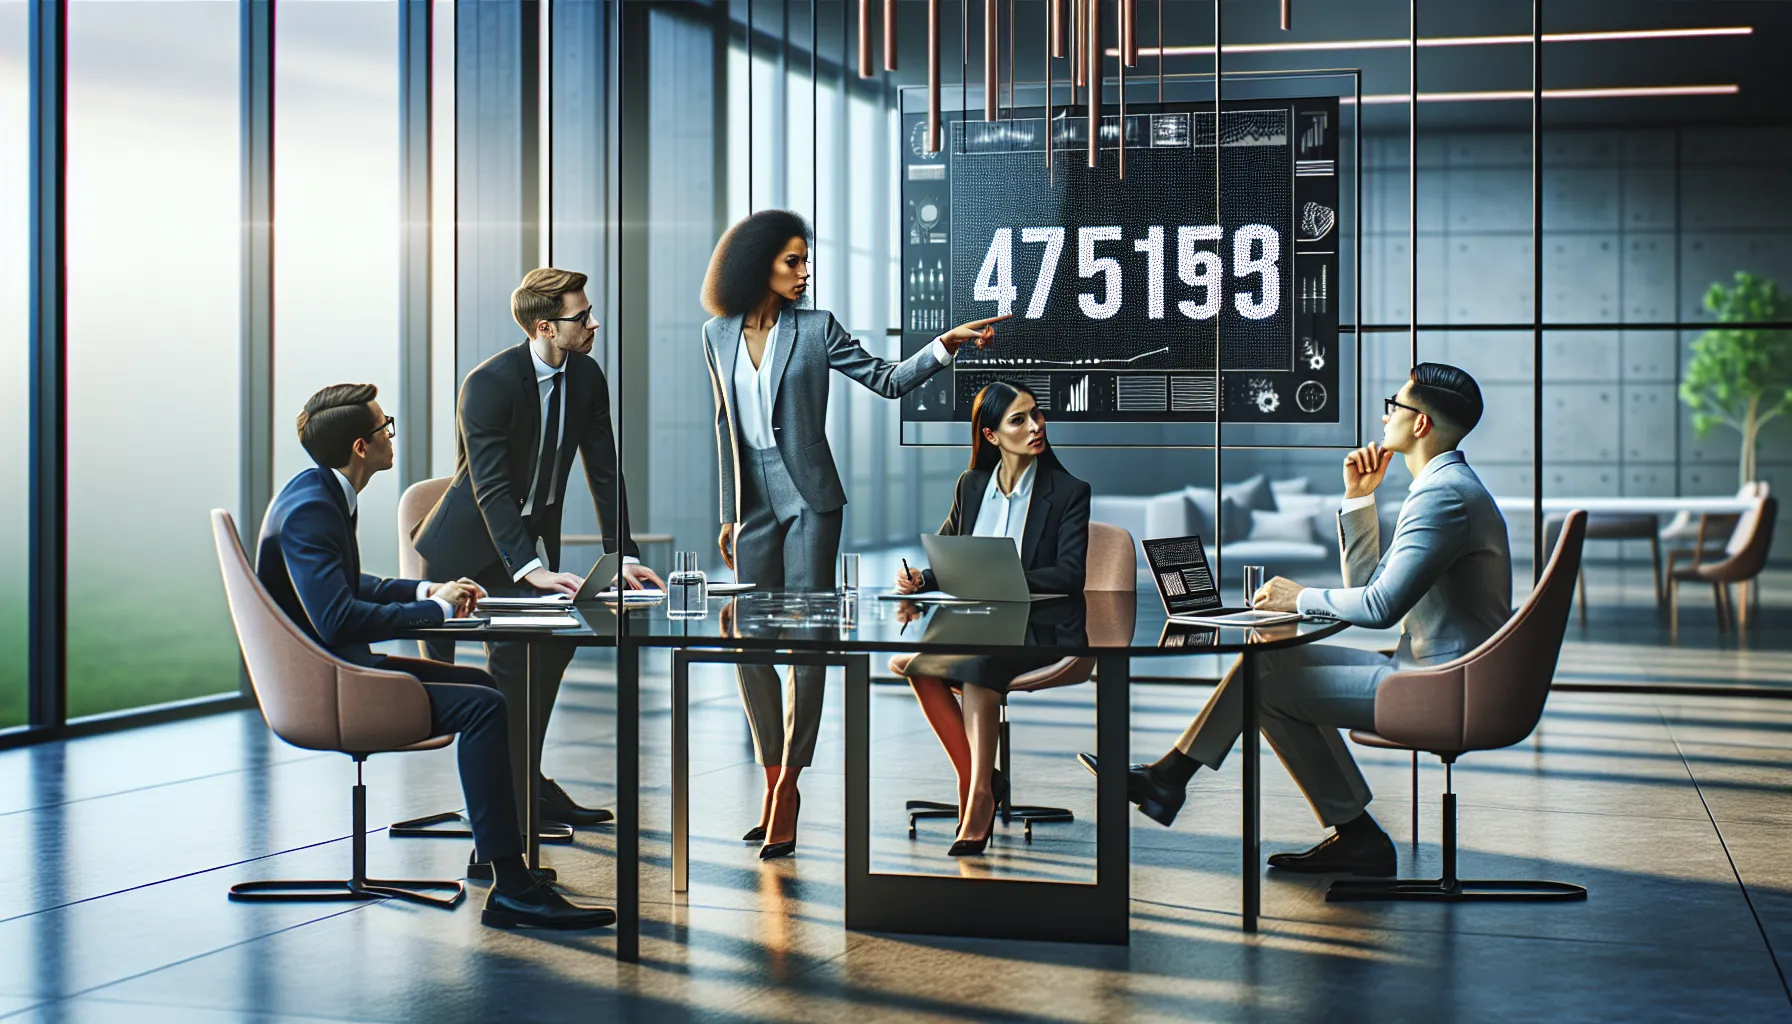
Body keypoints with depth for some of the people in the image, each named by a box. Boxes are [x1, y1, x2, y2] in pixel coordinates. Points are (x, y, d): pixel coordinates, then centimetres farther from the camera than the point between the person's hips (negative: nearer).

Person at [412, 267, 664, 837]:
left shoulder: (587, 377, -4)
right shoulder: (489, 383, -25)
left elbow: (604, 471, -1)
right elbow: (491, 488, -31)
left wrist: (623, 554, -9)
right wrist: (531, 570, -41)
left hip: (536, 532, 7)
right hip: (477, 543, -7)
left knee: (553, 643, 3)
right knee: (515, 657, -17)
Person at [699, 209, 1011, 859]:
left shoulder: (816, 329, -1)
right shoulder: (718, 335, 7)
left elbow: (888, 380, 0)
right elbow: (726, 428, 12)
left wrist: (946, 344, -15)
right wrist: (728, 514, 11)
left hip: (808, 500, -3)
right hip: (754, 505, 3)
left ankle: (787, 793, -2)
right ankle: (772, 780, 15)